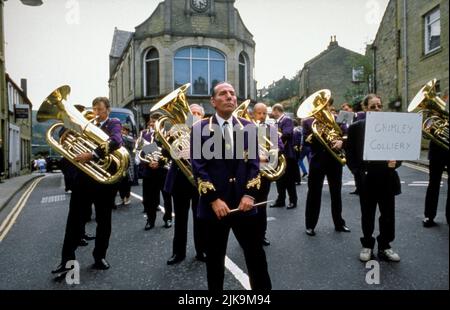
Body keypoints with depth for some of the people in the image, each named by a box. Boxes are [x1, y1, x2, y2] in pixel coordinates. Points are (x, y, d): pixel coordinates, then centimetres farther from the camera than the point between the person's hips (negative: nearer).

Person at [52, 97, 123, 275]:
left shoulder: (114, 124, 0)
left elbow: (115, 141, -22)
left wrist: (92, 155, -31)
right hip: (84, 177, 3)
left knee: (104, 220, 8)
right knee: (75, 219, 4)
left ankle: (100, 256, 22)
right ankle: (67, 260, 12)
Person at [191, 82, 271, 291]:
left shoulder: (248, 128, 8)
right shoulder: (200, 129, 0)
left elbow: (254, 163, 5)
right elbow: (198, 167, -6)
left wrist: (249, 195, -7)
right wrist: (213, 199, -14)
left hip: (243, 203, 2)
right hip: (214, 205, -2)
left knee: (256, 256, 10)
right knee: (215, 260, 12)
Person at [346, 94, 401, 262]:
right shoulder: (356, 127, -3)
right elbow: (350, 153, -2)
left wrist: (395, 162, -16)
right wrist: (359, 171, -11)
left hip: (387, 178, 2)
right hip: (367, 179, -2)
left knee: (388, 215, 11)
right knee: (367, 215, 11)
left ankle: (385, 247, 27)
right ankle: (367, 246, 26)